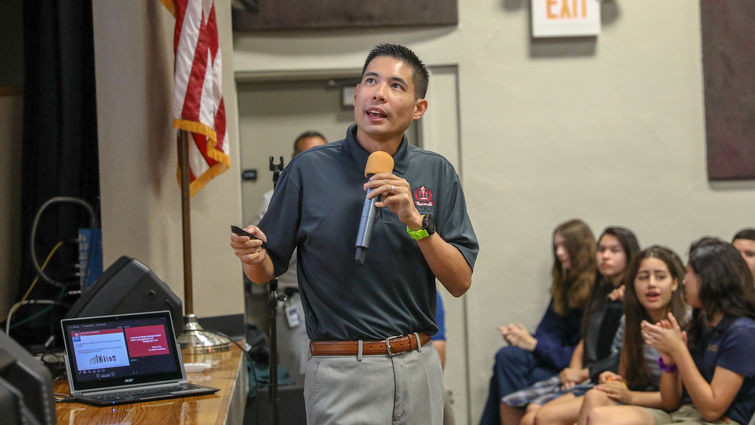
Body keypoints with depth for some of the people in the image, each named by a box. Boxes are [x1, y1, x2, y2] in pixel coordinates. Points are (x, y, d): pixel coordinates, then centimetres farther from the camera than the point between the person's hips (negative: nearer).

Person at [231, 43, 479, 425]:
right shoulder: (309, 170, -2)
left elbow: (460, 282, -1)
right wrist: (253, 257, -19)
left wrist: (416, 221, -14)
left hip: (420, 368, 3)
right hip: (343, 374, -3)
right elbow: (266, 271, 3)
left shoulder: (437, 174, 4)